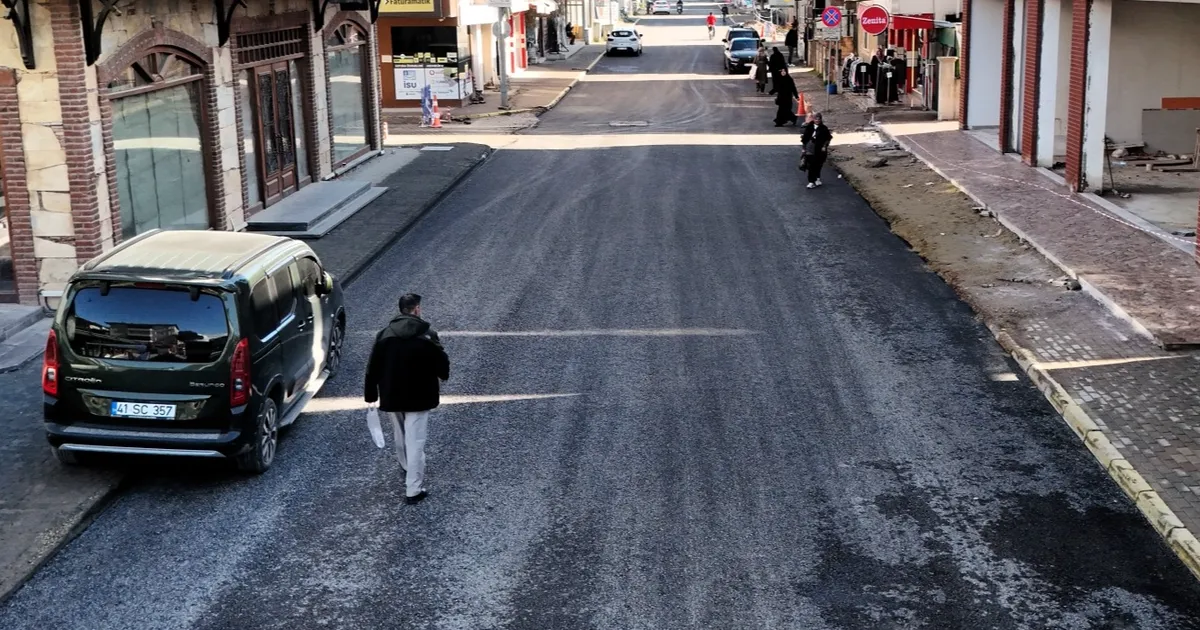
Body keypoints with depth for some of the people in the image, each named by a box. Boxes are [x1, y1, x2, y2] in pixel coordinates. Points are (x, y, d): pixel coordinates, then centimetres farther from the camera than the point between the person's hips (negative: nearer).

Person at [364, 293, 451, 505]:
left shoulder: (384, 334, -1)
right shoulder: (427, 335, -12)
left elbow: (373, 368, 1)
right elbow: (442, 364, -6)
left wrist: (370, 395, 10)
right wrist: (443, 374, 18)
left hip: (391, 397, 4)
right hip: (418, 397, -4)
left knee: (401, 436, 24)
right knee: (415, 442, -2)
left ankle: (408, 470, 47)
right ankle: (413, 490, -4)